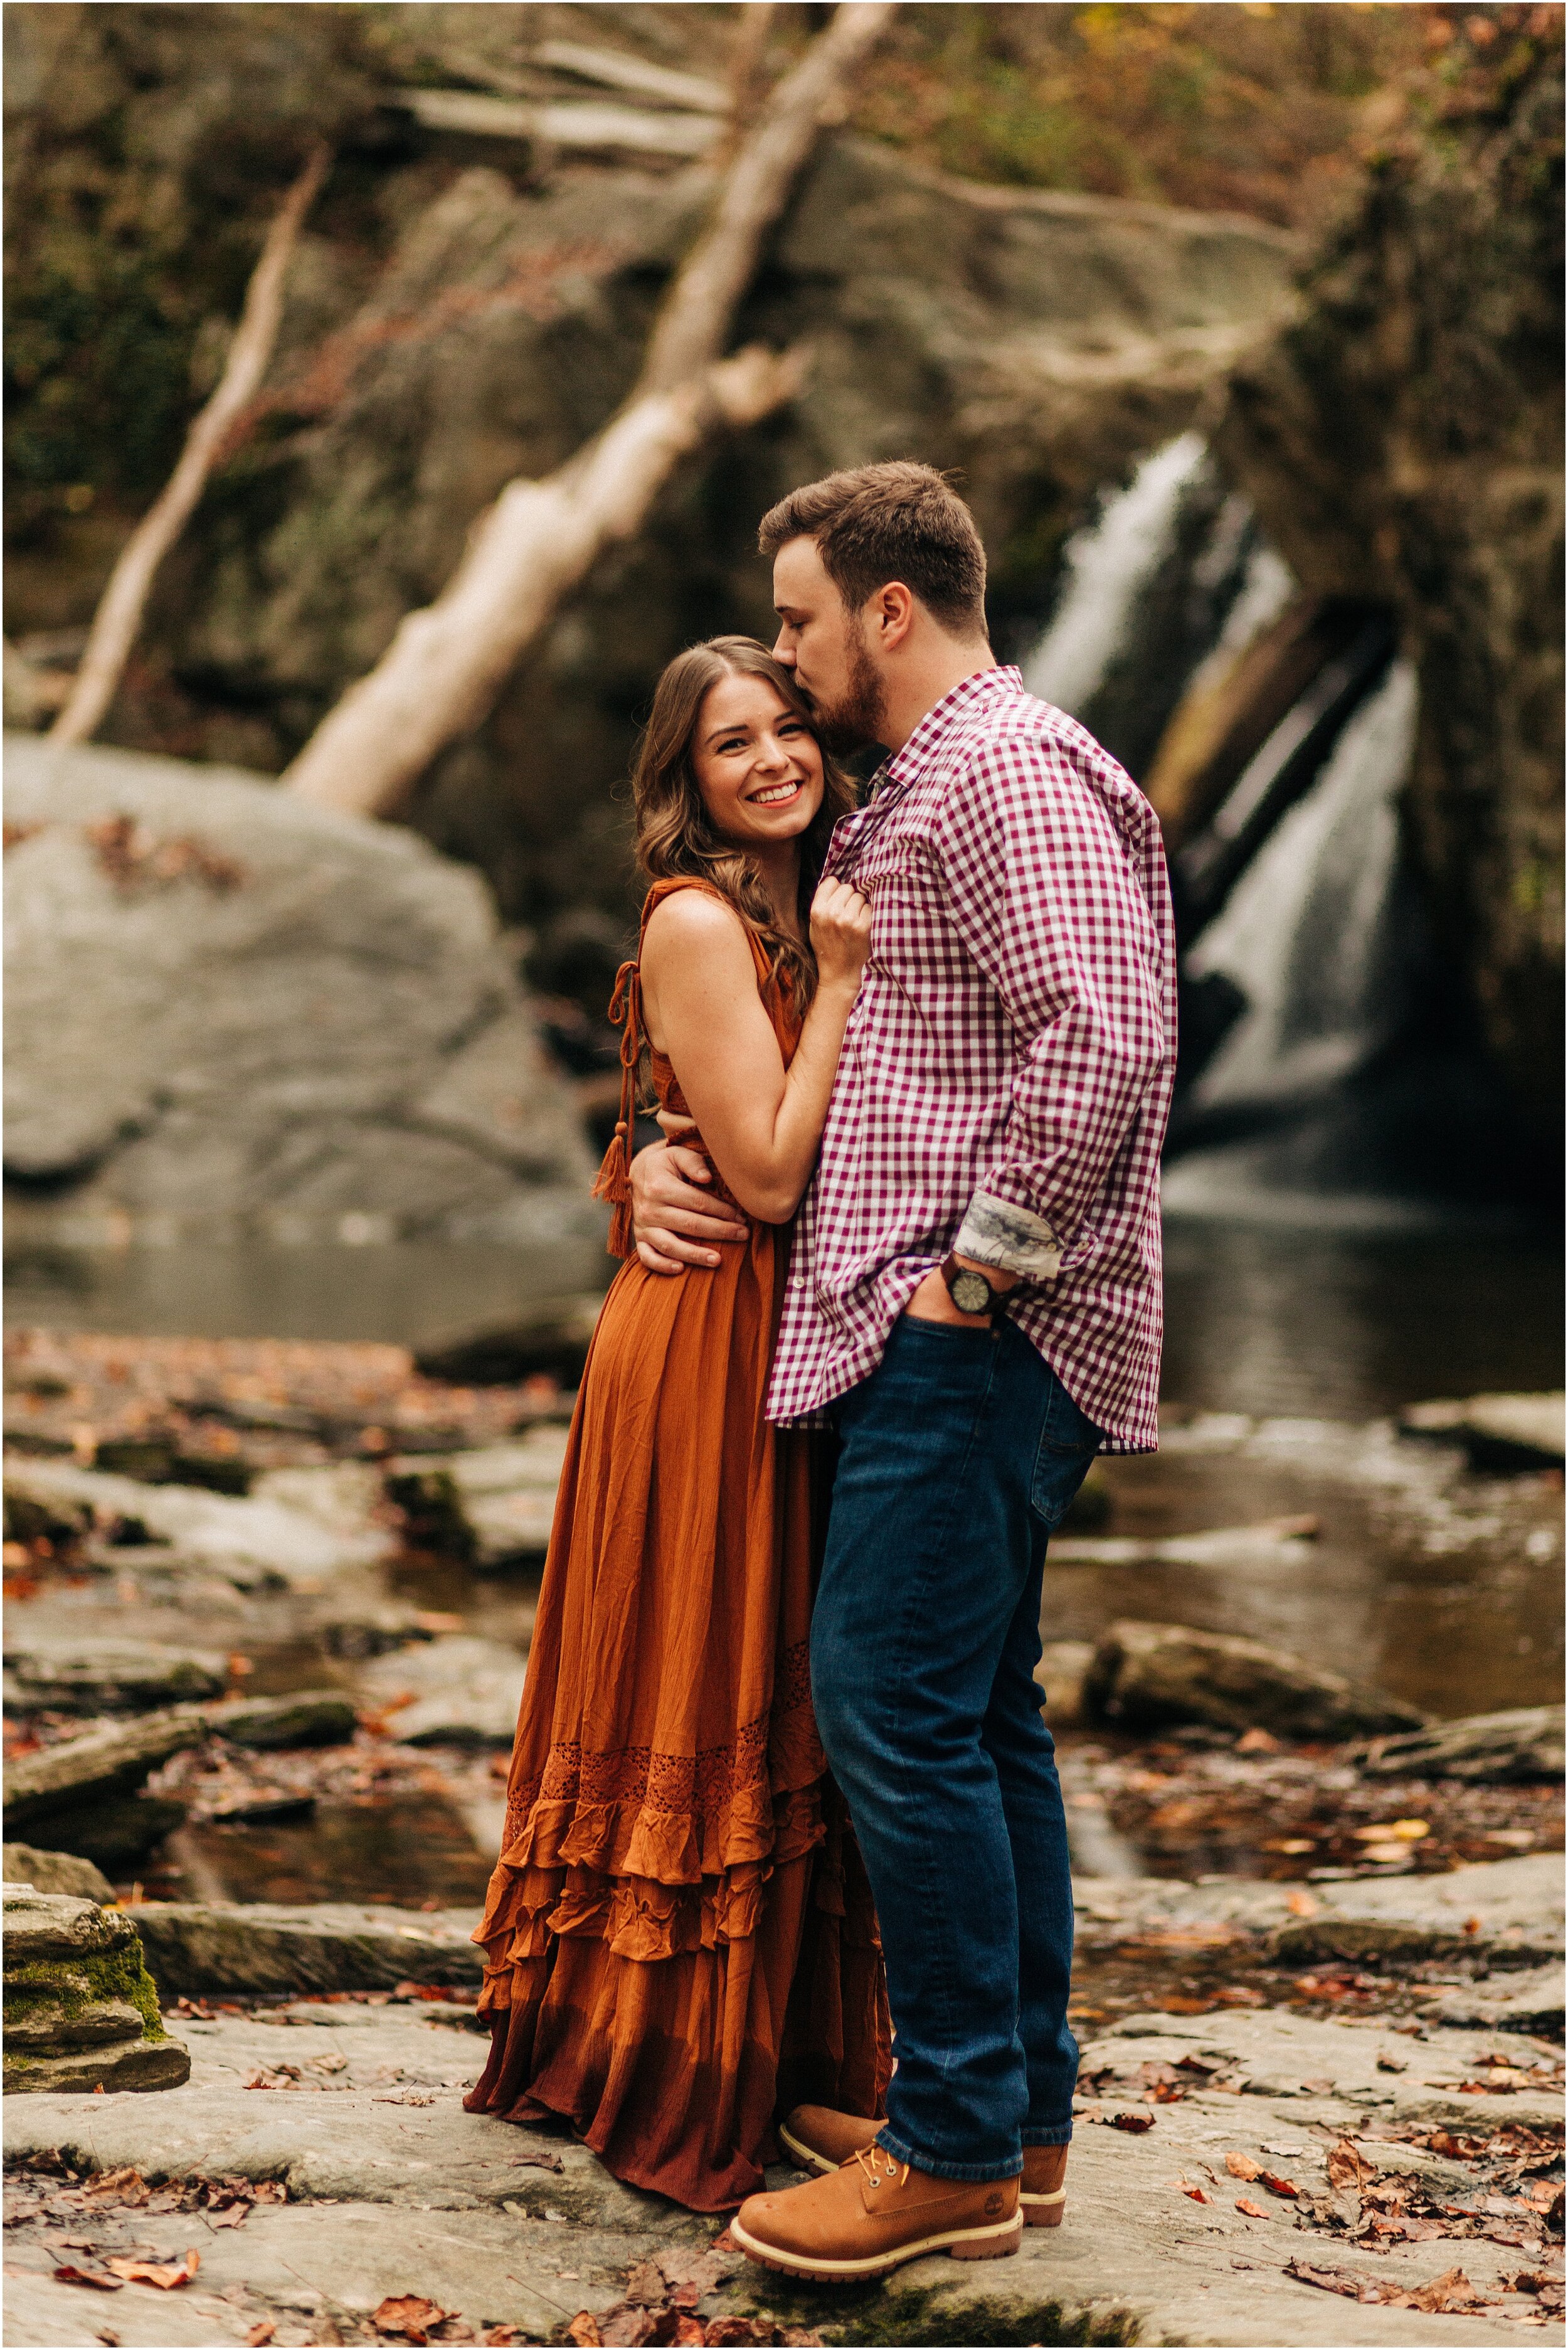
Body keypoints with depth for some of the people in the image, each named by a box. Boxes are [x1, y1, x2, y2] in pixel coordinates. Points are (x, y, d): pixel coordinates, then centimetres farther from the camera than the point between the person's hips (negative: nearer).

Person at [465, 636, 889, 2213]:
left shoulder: (798, 920, 13)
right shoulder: (697, 924, -13)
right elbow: (769, 1175, -19)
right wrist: (841, 982, -17)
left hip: (790, 1343, 9)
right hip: (704, 1353, -9)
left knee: (772, 1708, 15)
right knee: (702, 1717, -1)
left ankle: (777, 2054, 26)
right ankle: (670, 2094, 10)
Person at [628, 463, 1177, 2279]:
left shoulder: (1013, 770, -10)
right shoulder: (905, 801, 23)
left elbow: (1106, 1038, -23)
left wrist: (976, 1270, -20)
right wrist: (673, 1156, 13)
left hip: (976, 1338, -11)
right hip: (931, 1333, 11)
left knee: (894, 1705, -11)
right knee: (977, 1716, 12)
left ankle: (956, 2150, -6)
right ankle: (1023, 2117, 20)